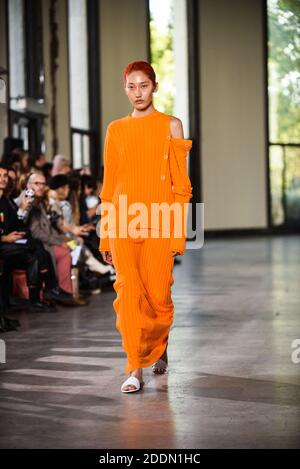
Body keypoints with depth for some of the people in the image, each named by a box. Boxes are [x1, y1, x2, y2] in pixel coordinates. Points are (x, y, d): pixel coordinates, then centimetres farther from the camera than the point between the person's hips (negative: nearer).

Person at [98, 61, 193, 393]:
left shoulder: (171, 126, 4)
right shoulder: (116, 129, 11)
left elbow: (181, 184, 1)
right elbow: (108, 185, 12)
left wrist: (179, 235, -5)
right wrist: (104, 237, 10)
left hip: (159, 223, -1)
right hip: (124, 222, 2)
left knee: (158, 294, 2)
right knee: (128, 292, -8)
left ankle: (160, 346, 33)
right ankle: (135, 371, -4)